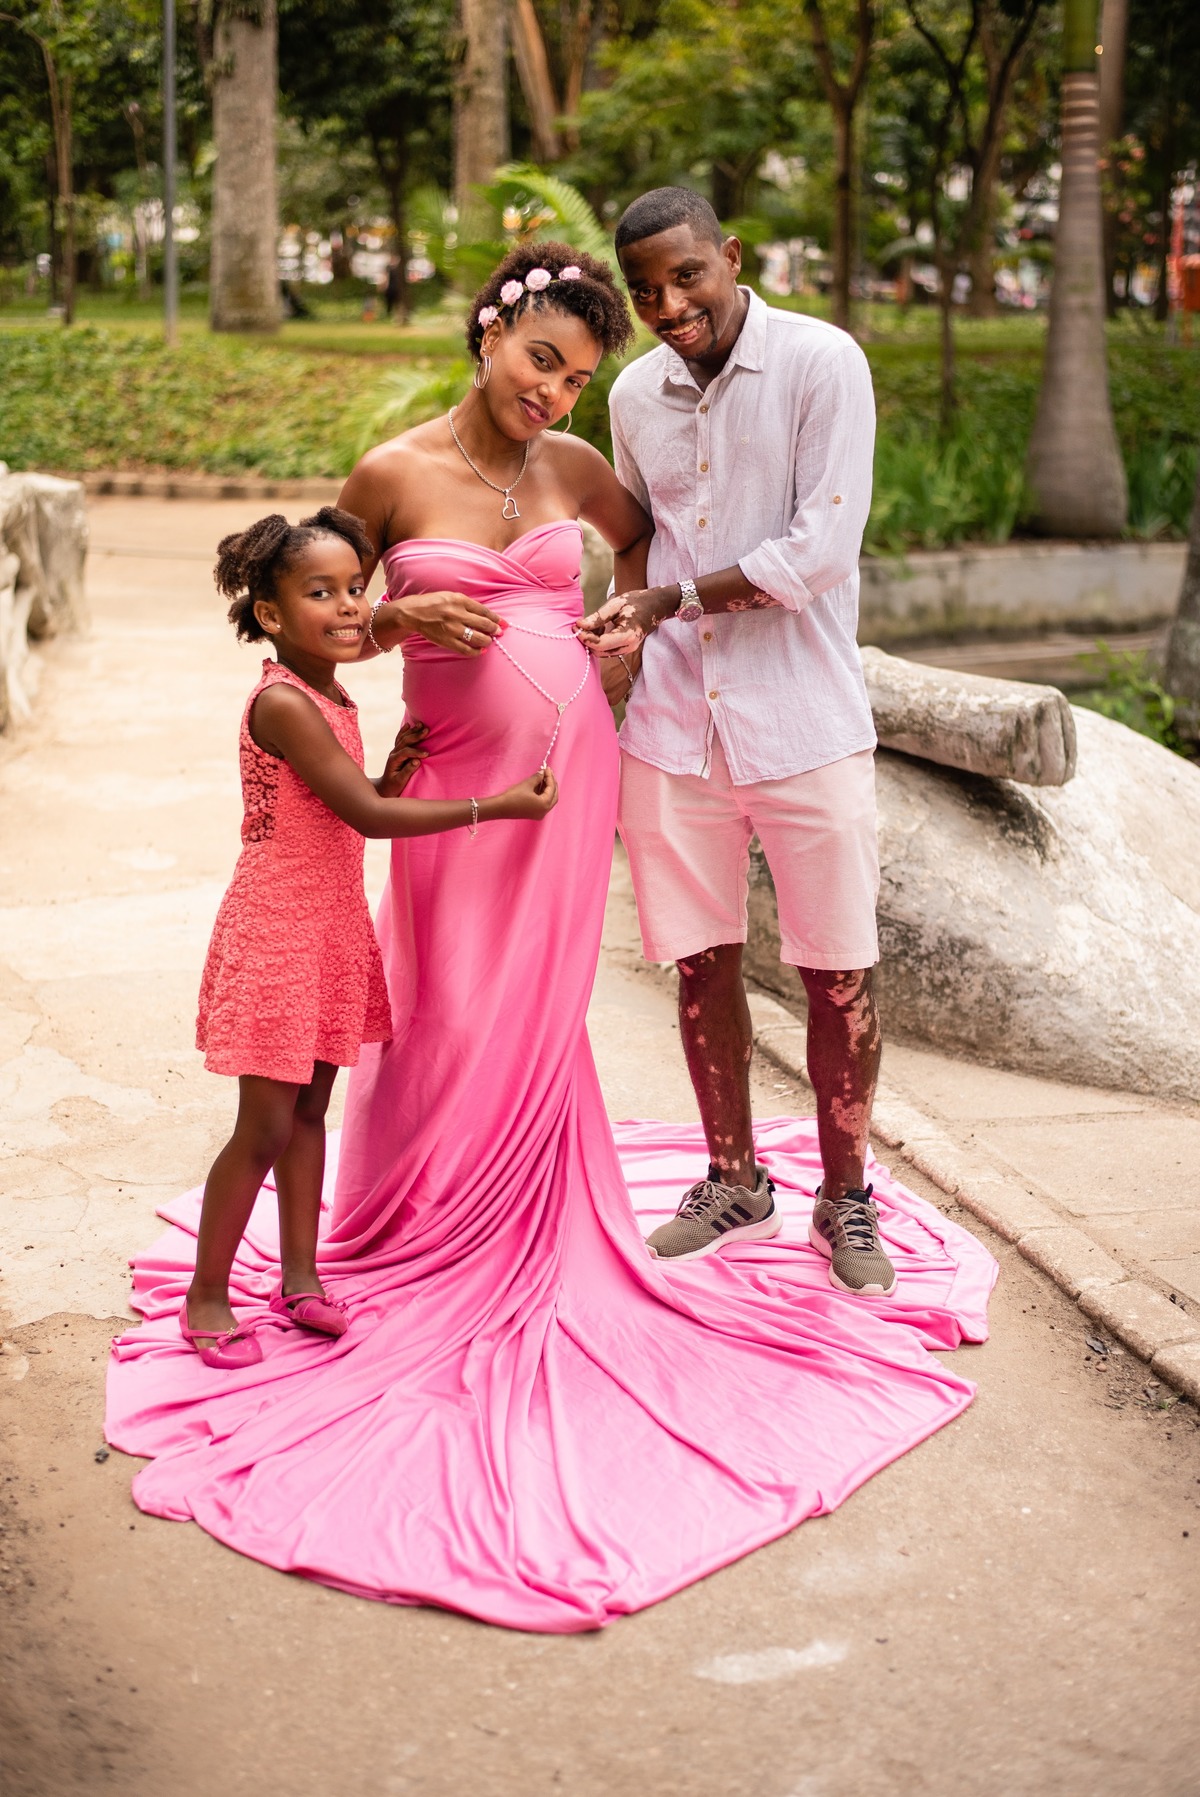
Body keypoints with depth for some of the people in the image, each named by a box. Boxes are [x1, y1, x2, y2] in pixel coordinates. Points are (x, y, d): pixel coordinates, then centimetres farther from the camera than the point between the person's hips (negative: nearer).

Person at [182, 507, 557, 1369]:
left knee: (310, 1108, 15)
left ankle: (300, 1277, 27)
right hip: (275, 932, -9)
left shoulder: (331, 701, 8)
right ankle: (206, 1295, 12)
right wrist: (497, 806, -20)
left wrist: (400, 765, -5)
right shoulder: (283, 703, -21)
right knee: (266, 1126, -2)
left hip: (332, 927, 9)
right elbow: (368, 817, -23)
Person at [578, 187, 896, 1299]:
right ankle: (735, 1184, 29)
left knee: (839, 975, 3)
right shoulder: (634, 396, 8)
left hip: (804, 725, -4)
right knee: (699, 965, 11)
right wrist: (626, 631, 3)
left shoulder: (822, 363, -9)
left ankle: (845, 1198, 22)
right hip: (673, 727, 5)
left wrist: (669, 603, -12)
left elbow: (820, 550, -15)